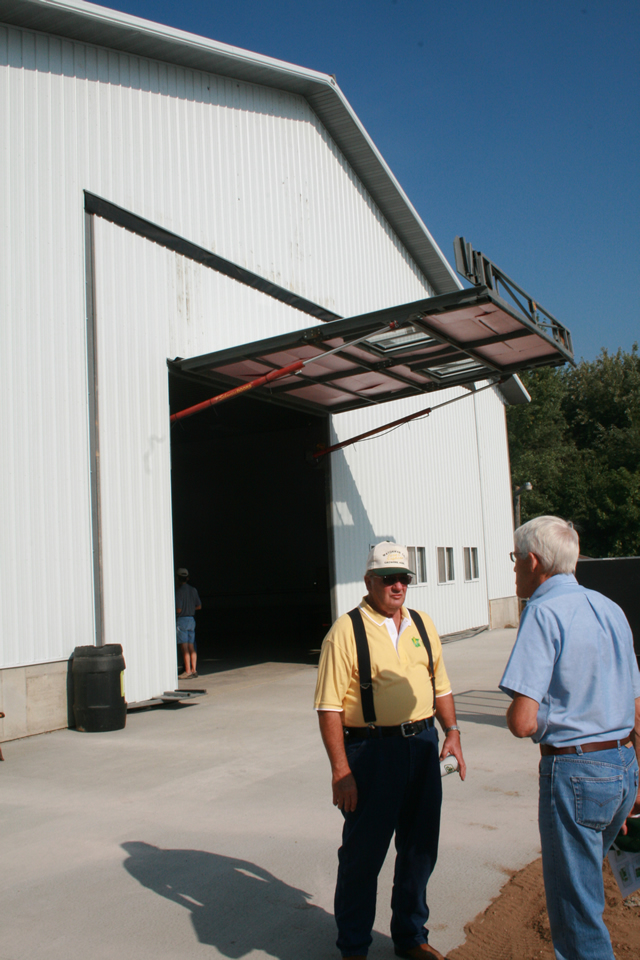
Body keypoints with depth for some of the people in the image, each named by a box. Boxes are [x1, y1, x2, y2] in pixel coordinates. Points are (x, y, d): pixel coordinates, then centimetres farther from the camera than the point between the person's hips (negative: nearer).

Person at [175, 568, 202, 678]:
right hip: (191, 619, 6)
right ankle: (193, 670, 9)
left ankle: (188, 670, -5)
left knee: (184, 647, -5)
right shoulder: (193, 590, 7)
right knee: (191, 647, 9)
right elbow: (199, 606, 11)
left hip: (181, 620, -6)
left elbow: (178, 609, -16)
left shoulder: (179, 591, -12)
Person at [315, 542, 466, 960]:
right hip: (371, 749, -5)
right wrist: (341, 770, -16)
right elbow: (329, 706, -12)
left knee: (419, 848, 17)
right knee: (363, 854, 6)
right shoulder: (347, 630, -9)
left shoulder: (422, 625, 9)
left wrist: (452, 731, 6)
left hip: (423, 745, 6)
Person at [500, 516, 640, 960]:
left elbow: (523, 721, -23)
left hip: (574, 770, -8)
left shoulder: (543, 612, -16)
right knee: (583, 885, 26)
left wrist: (514, 715, 0)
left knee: (576, 911, 7)